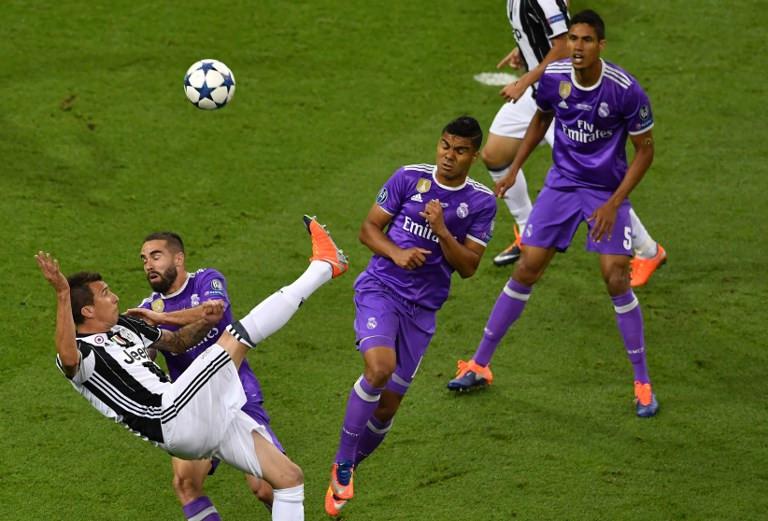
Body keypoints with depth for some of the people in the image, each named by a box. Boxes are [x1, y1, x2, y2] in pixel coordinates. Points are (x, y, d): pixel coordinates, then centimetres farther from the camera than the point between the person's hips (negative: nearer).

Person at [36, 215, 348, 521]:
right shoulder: (78, 353, -6)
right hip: (174, 419, -9)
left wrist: (204, 322, 11)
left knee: (290, 477, 7)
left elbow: (176, 342, 33)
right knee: (239, 337, -8)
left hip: (207, 418, 9)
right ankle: (323, 266, 6)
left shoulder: (123, 326, 21)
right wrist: (63, 295, -42)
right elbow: (69, 358, -32)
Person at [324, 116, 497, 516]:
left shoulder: (481, 202, 1)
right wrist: (396, 254, -16)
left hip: (422, 309, 3)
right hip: (380, 288, -3)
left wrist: (441, 231, -18)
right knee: (379, 368, -29)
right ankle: (342, 466, -14)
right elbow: (369, 228, 3)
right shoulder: (409, 178, -1)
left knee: (388, 405, 5)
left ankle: (345, 472, 29)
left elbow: (468, 267, -2)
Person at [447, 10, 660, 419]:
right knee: (526, 270, 0)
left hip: (608, 192, -3)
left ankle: (643, 384, 1)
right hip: (562, 183, 3)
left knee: (616, 278, -13)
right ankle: (479, 365, 11)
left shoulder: (625, 90, -21)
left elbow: (645, 149, -10)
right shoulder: (554, 77, -10)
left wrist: (614, 203, -16)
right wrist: (514, 168, 8)